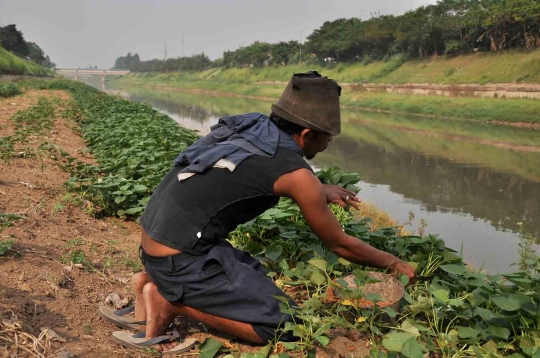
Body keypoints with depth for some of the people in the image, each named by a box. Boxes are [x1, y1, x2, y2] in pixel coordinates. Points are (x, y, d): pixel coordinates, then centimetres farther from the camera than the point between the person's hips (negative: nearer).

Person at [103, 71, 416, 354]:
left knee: (256, 276, 25)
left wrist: (321, 191, 28)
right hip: (180, 259, -9)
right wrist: (394, 263, 16)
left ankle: (157, 281, 14)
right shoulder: (297, 174, -13)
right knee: (285, 327, -7)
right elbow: (339, 244, 1)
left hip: (155, 240, 9)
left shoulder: (252, 127, 7)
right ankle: (171, 301, -6)